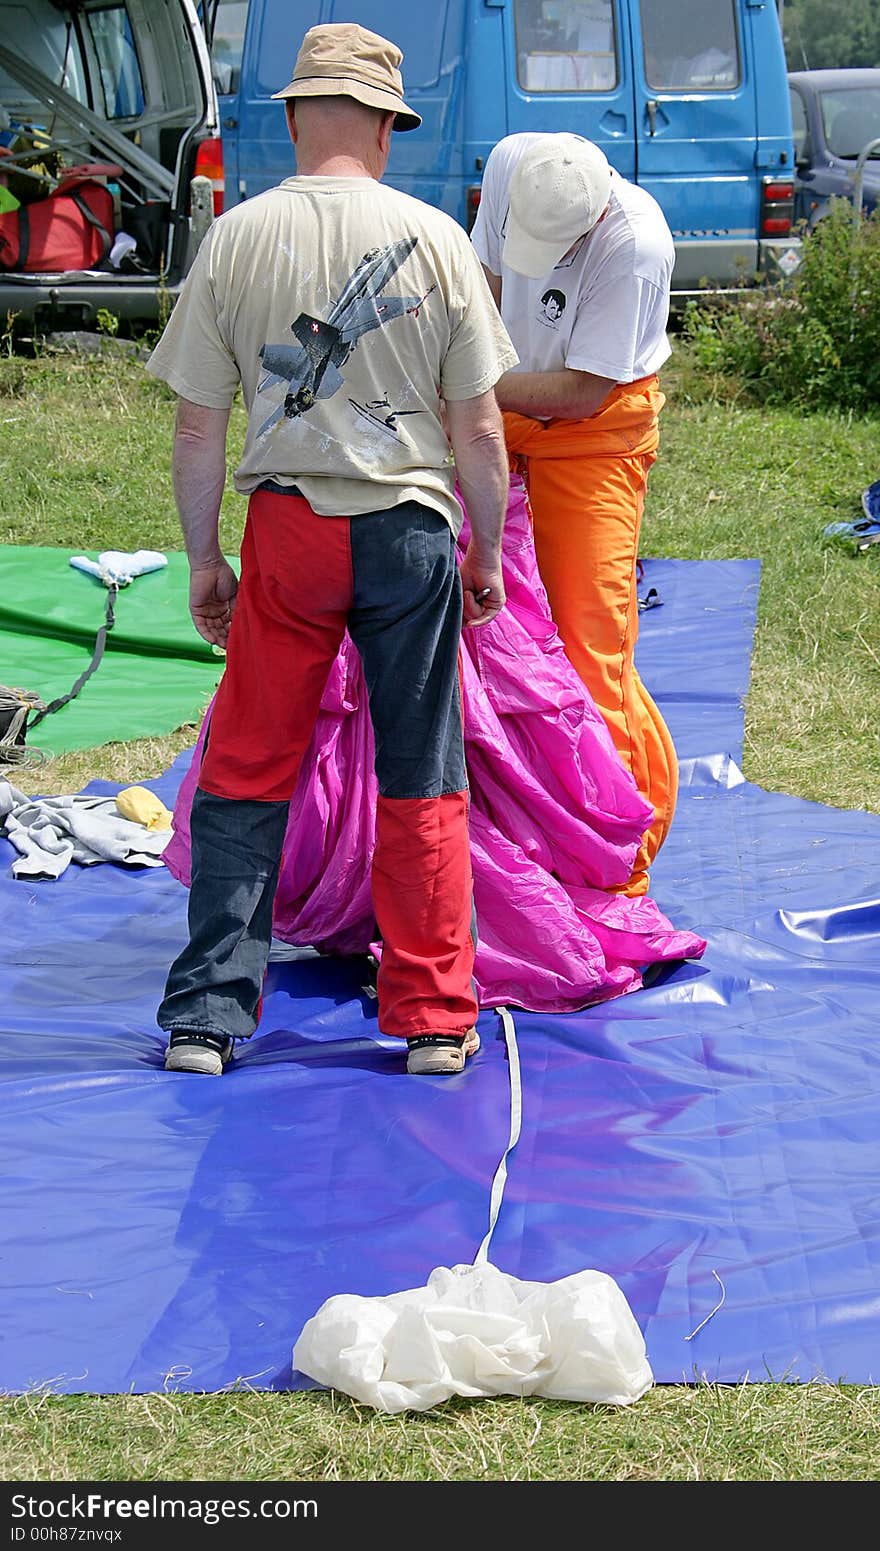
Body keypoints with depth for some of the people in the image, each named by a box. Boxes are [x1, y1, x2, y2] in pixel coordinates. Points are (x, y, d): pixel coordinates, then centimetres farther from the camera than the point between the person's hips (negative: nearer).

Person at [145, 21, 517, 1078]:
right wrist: (487, 554, 11)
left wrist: (203, 560, 10)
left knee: (245, 775, 8)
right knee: (422, 782, 8)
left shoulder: (235, 238, -1)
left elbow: (197, 427, 0)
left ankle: (206, 1017, 6)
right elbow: (478, 426, 0)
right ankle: (435, 1021, 12)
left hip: (288, 526, 0)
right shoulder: (434, 238, -2)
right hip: (412, 526, 0)